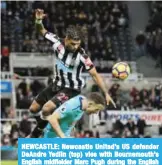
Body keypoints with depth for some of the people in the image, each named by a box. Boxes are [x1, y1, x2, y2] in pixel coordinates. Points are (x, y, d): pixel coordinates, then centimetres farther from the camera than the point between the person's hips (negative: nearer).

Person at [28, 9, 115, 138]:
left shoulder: (81, 55, -29)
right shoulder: (57, 43, -19)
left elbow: (95, 75, -20)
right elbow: (42, 30, -3)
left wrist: (106, 94, -24)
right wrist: (39, 20, -25)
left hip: (71, 89, -6)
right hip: (57, 84, 6)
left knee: (46, 109, -23)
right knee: (34, 109, 12)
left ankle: (35, 135, 3)